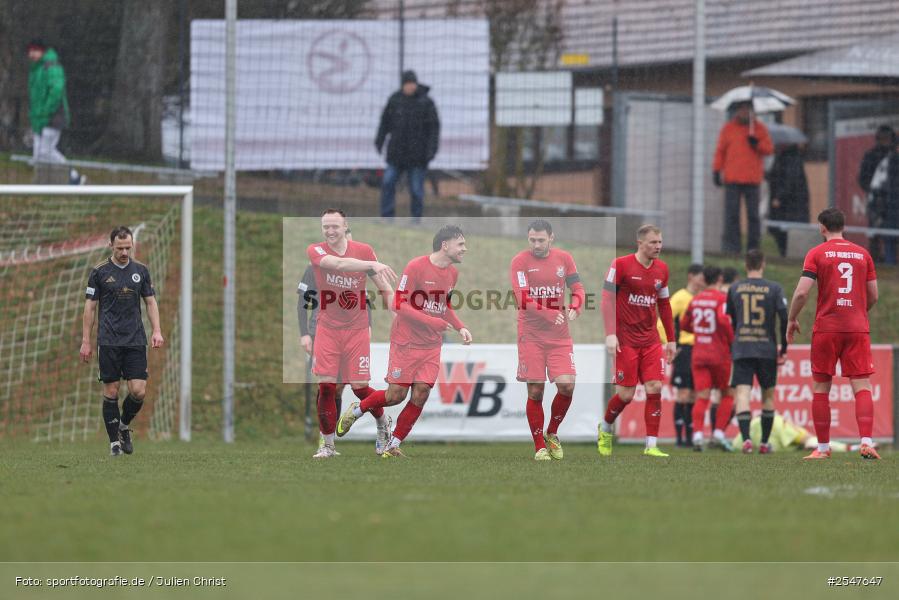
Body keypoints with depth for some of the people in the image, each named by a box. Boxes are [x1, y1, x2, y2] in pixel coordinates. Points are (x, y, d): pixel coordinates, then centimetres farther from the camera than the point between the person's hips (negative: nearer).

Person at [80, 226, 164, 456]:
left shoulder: (141, 270, 7)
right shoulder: (99, 271, 0)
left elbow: (151, 301, 12)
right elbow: (90, 307, 3)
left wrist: (156, 331, -1)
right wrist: (86, 341, 0)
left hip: (135, 340, 2)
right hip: (109, 340, -2)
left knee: (139, 391, -7)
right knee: (111, 391, -2)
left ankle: (124, 425, 20)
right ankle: (114, 441, 8)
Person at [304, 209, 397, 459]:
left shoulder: (364, 251, -3)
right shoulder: (315, 251, -8)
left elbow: (385, 287, 2)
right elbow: (337, 264, -30)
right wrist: (373, 265, -42)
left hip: (357, 329, 0)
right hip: (327, 329, 0)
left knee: (359, 387, -2)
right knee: (326, 387, -7)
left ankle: (383, 422, 27)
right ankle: (328, 445, 5)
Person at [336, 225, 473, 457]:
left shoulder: (452, 273, 8)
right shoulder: (416, 267, -15)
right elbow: (399, 304, -17)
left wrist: (460, 327, 6)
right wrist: (431, 321, -23)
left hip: (431, 346, 6)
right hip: (406, 342, -6)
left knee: (421, 394, -6)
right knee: (396, 394, -5)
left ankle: (393, 446, 4)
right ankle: (356, 410, 23)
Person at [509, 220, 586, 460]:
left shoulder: (564, 258, 4)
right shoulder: (519, 262, -7)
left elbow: (578, 289, 5)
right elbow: (523, 299, -16)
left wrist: (574, 308, -18)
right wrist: (551, 313, -30)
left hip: (560, 336, 3)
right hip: (531, 337, -3)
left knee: (566, 386, -9)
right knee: (535, 392, -2)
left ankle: (552, 434, 15)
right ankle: (540, 447, 11)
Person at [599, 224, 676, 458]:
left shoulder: (661, 269, 8)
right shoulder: (621, 265, -9)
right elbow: (606, 298, -11)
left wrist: (671, 339, 17)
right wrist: (610, 334, -20)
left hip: (651, 340, 5)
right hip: (625, 339, -5)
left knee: (655, 389, -6)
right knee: (626, 394, -4)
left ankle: (651, 446, -4)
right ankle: (605, 428, 25)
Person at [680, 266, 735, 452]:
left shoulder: (695, 299, 9)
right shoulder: (722, 298, -8)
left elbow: (684, 324, 16)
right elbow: (723, 319, -25)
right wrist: (732, 339, -12)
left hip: (699, 354, 4)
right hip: (719, 354, -4)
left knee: (702, 397, -1)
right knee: (727, 394, 12)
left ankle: (697, 433, -18)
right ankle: (719, 431, 1)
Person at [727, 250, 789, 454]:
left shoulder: (734, 289, 6)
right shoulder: (774, 289, 0)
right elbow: (785, 318, -8)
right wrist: (783, 349, 1)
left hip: (741, 350, 0)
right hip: (767, 350, 0)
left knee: (742, 393, -7)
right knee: (768, 395, 15)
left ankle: (746, 438, -27)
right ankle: (765, 442, 19)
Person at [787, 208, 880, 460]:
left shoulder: (816, 254, -1)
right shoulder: (862, 254, 9)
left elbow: (802, 292, -9)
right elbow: (873, 296, 12)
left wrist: (792, 319, 6)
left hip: (826, 328, -2)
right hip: (858, 329, 2)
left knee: (820, 388, 9)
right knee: (862, 387, -3)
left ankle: (823, 447, 10)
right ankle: (866, 442, -20)